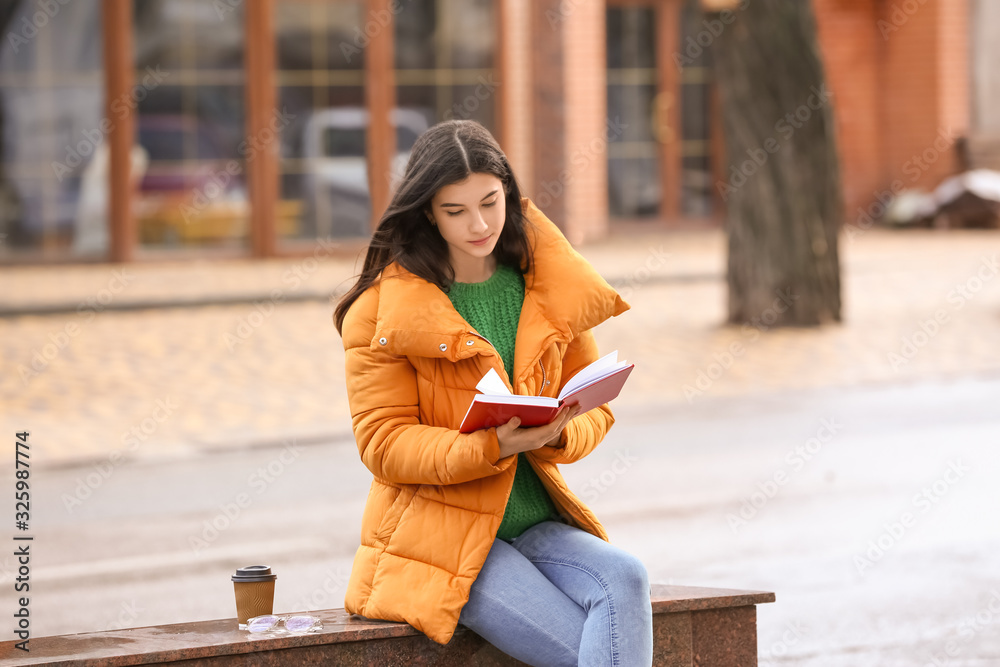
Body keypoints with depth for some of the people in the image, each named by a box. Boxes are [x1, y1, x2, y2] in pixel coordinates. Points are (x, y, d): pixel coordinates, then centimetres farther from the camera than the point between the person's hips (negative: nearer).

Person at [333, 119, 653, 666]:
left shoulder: (553, 289, 8)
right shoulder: (381, 310, -5)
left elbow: (596, 408, 11)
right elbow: (384, 444, -9)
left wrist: (560, 434, -15)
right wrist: (492, 447, -25)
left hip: (537, 521, 4)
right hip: (439, 536, -4)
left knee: (624, 580, -30)